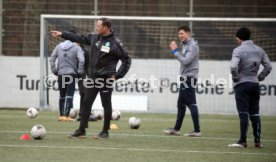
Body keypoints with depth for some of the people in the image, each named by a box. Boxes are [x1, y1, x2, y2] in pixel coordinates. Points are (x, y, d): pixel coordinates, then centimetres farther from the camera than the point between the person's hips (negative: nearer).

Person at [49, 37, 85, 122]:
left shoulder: (59, 46, 7)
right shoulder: (76, 47, -5)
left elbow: (52, 59, 5)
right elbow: (81, 60, -16)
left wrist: (54, 70, 10)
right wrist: (79, 72, -6)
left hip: (60, 74, 4)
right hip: (71, 74, -4)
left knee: (62, 95, 14)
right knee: (69, 95, -4)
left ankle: (61, 115, 16)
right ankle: (66, 116, -12)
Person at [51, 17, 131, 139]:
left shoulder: (116, 43, -11)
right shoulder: (95, 38, 7)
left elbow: (126, 60, -6)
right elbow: (80, 38, 19)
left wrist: (117, 75, -11)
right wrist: (62, 34, 19)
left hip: (106, 79, -6)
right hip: (92, 78, 6)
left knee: (106, 105, 3)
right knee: (86, 103, 5)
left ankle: (105, 132, 14)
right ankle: (81, 131, 9)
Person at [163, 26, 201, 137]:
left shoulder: (193, 46, -12)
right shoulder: (185, 45, 17)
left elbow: (185, 61, -20)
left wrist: (175, 51, -13)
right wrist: (174, 50, 9)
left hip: (189, 78, -10)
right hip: (185, 78, 10)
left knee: (192, 104, -10)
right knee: (181, 105, 14)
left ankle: (197, 130, -11)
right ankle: (176, 129, 20)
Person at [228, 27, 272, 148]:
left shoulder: (238, 50, -10)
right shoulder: (259, 50, 8)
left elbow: (233, 67, -23)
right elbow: (268, 67, 7)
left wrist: (235, 78, -7)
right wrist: (260, 78, 12)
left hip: (242, 85, -5)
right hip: (255, 84, 5)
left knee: (243, 114, -6)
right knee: (255, 114, 10)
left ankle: (243, 141, -7)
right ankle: (257, 141, 10)